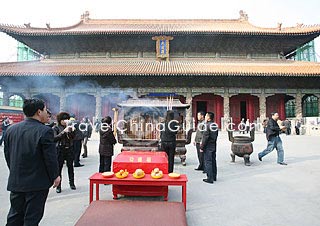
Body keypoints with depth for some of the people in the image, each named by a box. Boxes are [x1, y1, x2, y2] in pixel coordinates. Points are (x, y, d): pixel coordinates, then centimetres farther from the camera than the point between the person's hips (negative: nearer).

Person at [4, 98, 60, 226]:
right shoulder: (45, 131, -19)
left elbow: (7, 155, 9)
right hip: (38, 182, -6)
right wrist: (55, 176, -2)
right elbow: (50, 157, -17)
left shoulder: (11, 129, 2)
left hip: (15, 182, 6)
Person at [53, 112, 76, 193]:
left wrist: (72, 131, -13)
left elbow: (73, 137, 5)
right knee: (59, 168, 1)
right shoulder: (56, 128, -1)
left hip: (69, 149, 3)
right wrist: (63, 132, -22)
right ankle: (58, 186, 11)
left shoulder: (69, 127, 8)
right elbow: (55, 138, -14)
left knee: (70, 166, 7)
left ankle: (72, 183, 21)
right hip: (60, 150, -3)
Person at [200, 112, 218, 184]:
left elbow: (205, 137, -18)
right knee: (213, 161, 15)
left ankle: (210, 178, 2)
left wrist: (202, 147, -12)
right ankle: (214, 177, 24)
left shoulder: (207, 125, -16)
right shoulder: (215, 125, 9)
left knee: (208, 162, -2)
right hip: (214, 146, 8)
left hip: (208, 146, -8)